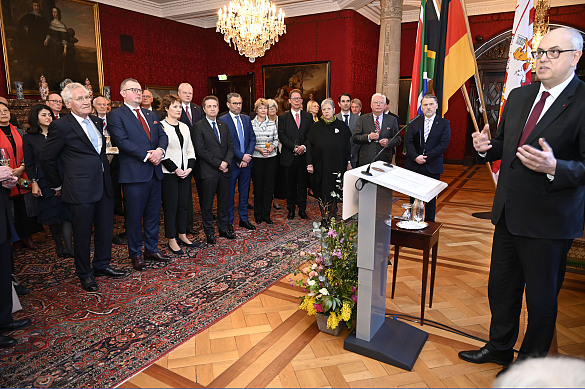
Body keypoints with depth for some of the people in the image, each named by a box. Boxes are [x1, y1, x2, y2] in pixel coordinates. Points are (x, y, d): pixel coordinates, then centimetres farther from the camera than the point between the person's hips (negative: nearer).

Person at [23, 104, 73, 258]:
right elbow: (29, 164, 3)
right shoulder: (29, 138, 5)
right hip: (44, 182, 0)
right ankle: (59, 246, 18)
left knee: (66, 212, -8)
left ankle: (69, 248, -13)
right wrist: (34, 183, -4)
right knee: (51, 215, 7)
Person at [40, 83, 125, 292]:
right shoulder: (61, 126, -10)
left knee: (106, 228, 14)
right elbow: (46, 158, -4)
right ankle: (85, 274, 23)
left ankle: (102, 265, 33)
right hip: (80, 190, -6)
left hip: (104, 186, 7)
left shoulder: (96, 121, 10)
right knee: (83, 234, 6)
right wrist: (57, 185, 2)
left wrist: (105, 174, 17)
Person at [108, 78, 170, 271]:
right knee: (134, 217, 3)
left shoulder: (151, 115, 18)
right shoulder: (116, 115, -3)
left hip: (154, 172, 6)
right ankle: (136, 254, 18)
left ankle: (152, 250, 27)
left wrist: (160, 150, -10)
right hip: (134, 174, -6)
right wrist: (147, 155, -18)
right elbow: (122, 141, -14)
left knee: (153, 214, 13)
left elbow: (163, 136, 12)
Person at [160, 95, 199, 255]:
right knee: (170, 206, 0)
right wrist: (175, 169, -14)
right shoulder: (161, 126, -7)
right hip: (169, 173, -6)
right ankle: (172, 240, 10)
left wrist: (190, 167, 0)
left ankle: (182, 235, 23)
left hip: (185, 172, 6)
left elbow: (190, 149, 14)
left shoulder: (184, 127, 13)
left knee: (183, 205, 11)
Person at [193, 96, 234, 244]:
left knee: (223, 201, 12)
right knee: (207, 203, 4)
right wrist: (218, 163, -14)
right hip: (209, 172, -5)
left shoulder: (224, 126, 14)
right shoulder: (199, 126, -4)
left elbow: (231, 147, 9)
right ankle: (209, 231, 16)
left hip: (224, 171, 5)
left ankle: (223, 229, 24)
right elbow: (201, 150, -12)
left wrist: (226, 162, -8)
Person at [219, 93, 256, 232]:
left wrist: (247, 156, -7)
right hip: (232, 163, -5)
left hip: (246, 162, 5)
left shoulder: (246, 119, 10)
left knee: (244, 193, 14)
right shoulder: (222, 120, -8)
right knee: (229, 194, 6)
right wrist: (241, 156, -16)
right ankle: (229, 222, 18)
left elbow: (252, 138, 6)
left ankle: (244, 219, 26)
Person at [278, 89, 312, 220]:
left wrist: (304, 147, -13)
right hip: (289, 156, -1)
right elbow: (281, 136, -5)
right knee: (290, 185, 7)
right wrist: (294, 147, -15)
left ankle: (302, 209, 17)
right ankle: (291, 210, 18)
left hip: (304, 155, 1)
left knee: (303, 184, 7)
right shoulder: (283, 117, 4)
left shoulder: (308, 117, 10)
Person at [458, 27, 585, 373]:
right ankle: (500, 348, 41)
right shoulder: (519, 96, 9)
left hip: (549, 221, -6)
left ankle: (532, 358, 36)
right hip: (509, 212, 7)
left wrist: (554, 167, -33)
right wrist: (486, 147, -4)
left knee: (541, 297, 12)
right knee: (501, 287, 20)